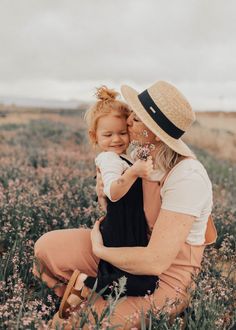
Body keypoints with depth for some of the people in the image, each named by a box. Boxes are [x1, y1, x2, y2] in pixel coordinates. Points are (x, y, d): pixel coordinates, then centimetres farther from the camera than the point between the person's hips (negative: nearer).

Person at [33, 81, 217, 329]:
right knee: (46, 247, -1)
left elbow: (156, 262, -31)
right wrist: (104, 189, -16)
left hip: (166, 278, -7)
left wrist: (100, 250, -16)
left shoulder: (186, 177, -30)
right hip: (136, 248, 8)